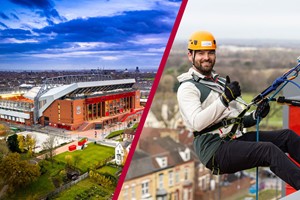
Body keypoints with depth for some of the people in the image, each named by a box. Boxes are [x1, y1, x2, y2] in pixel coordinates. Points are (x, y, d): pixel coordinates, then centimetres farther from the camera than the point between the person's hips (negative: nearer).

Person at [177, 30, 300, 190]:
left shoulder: (223, 82, 21)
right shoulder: (187, 88, -3)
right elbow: (197, 123, -20)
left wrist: (255, 116, -1)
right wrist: (224, 99, -24)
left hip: (238, 138, 8)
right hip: (216, 149, -8)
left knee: (287, 135, -4)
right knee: (269, 149, -26)